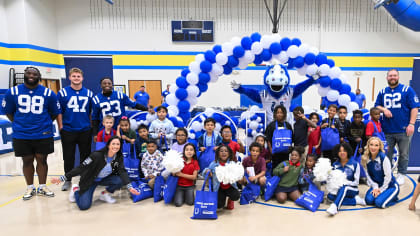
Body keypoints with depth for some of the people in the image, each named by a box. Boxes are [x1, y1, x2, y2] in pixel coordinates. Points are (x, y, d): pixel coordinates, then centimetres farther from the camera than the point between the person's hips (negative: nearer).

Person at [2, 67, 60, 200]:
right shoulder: (13, 92, 1)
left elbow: (54, 113, 8)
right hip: (21, 135, 1)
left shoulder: (48, 93, -2)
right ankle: (30, 188, 25)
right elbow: (8, 111, 11)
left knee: (42, 160, 7)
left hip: (43, 135, -1)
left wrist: (44, 124, 5)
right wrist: (19, 124, 6)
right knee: (27, 161, 10)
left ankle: (42, 187, 22)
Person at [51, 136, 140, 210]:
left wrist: (129, 186, -32)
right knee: (84, 206, -17)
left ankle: (105, 194, 7)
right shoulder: (97, 155, -29)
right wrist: (62, 178, -25)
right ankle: (76, 189, 16)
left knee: (120, 180, -24)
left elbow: (122, 172, -19)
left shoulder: (119, 157, -14)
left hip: (104, 179, 4)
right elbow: (81, 168, -24)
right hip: (90, 180, -4)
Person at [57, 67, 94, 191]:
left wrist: (92, 127, 7)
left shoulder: (89, 93, 4)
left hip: (85, 131, 2)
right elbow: (59, 112, 1)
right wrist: (61, 128, -3)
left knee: (85, 156, 11)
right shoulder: (63, 93, -1)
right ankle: (68, 180, 24)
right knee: (68, 157, 8)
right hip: (68, 131, -1)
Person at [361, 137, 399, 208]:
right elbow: (368, 175, -1)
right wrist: (375, 187, -10)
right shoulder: (365, 158, -7)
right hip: (377, 185, 4)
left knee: (379, 203, -23)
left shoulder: (384, 158, -22)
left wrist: (381, 190, -12)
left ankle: (393, 197, 7)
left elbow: (388, 176, -18)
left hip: (390, 186, -4)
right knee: (369, 200, -19)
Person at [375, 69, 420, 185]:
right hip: (387, 130, 3)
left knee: (403, 154, 8)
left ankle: (401, 174, 24)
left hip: (404, 130, -2)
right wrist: (383, 109, -7)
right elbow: (377, 106, 16)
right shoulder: (382, 92, 10)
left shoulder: (407, 90, 0)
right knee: (387, 154, 10)